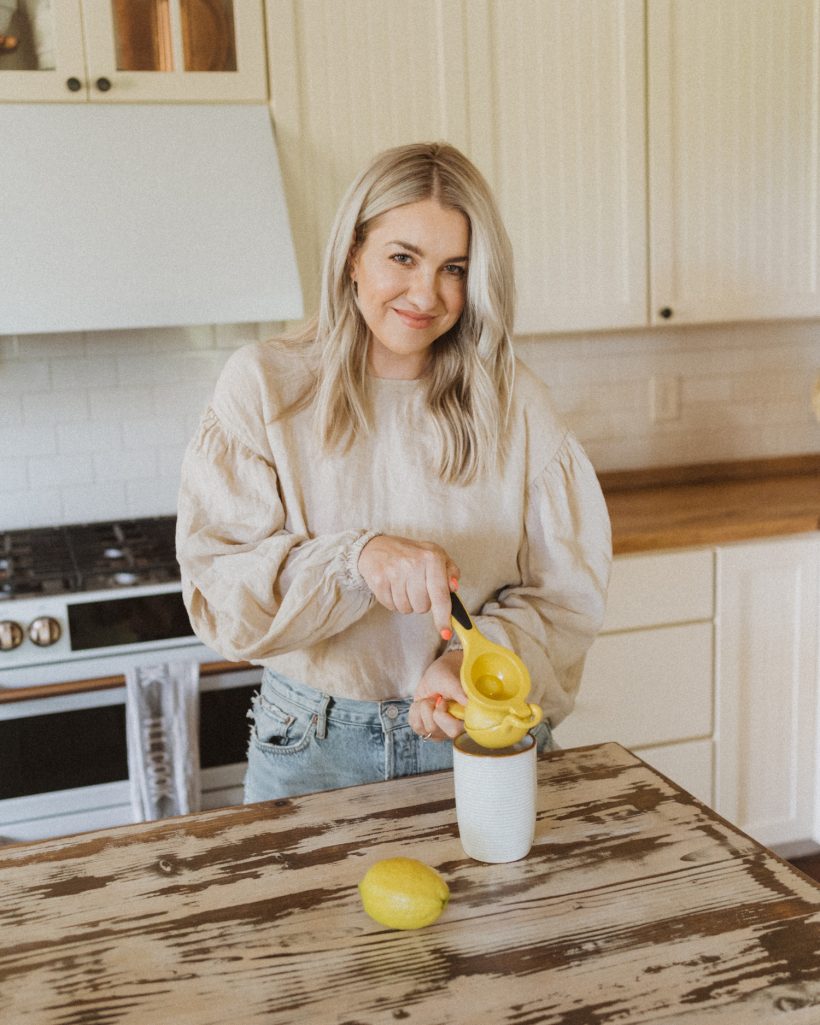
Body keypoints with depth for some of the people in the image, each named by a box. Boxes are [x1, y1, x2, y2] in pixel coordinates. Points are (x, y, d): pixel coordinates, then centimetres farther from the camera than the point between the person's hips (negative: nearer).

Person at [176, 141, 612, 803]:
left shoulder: (513, 400, -4)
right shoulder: (266, 385, -8)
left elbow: (566, 590, -6)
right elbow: (221, 590, -14)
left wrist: (476, 663, -24)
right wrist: (356, 558, -29)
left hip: (482, 737, 1)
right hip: (315, 748, -1)